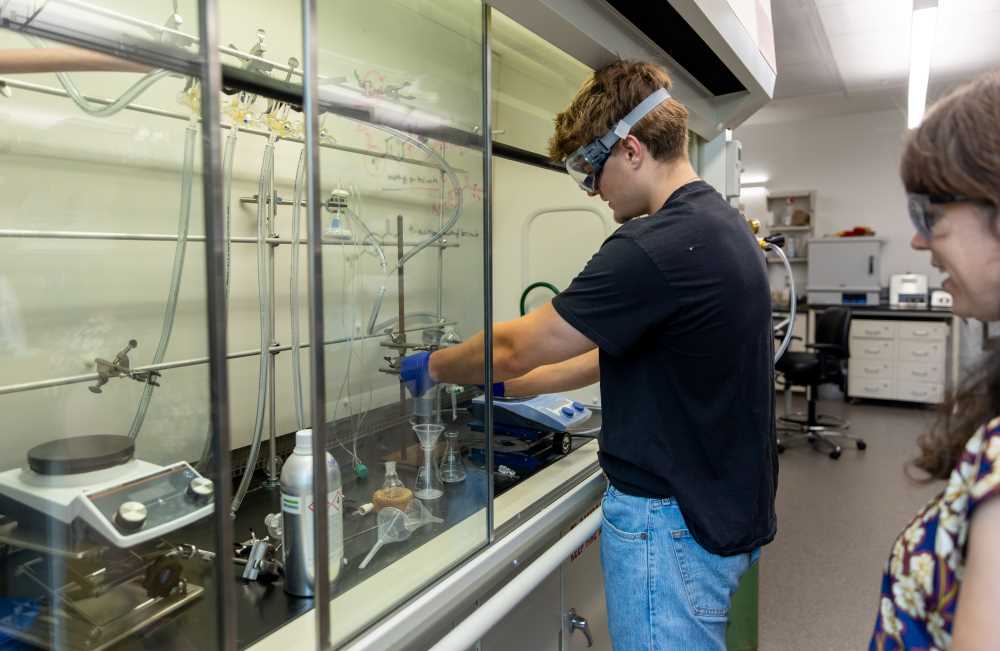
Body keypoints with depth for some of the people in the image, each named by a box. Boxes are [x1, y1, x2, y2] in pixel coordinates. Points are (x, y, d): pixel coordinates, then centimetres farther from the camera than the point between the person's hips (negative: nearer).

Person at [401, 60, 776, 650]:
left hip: (673, 524, -9)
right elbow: (617, 351, 12)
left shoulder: (656, 246, -26)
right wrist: (507, 385, 14)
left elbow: (517, 347, -18)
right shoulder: (723, 225, 6)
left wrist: (432, 368, 1)